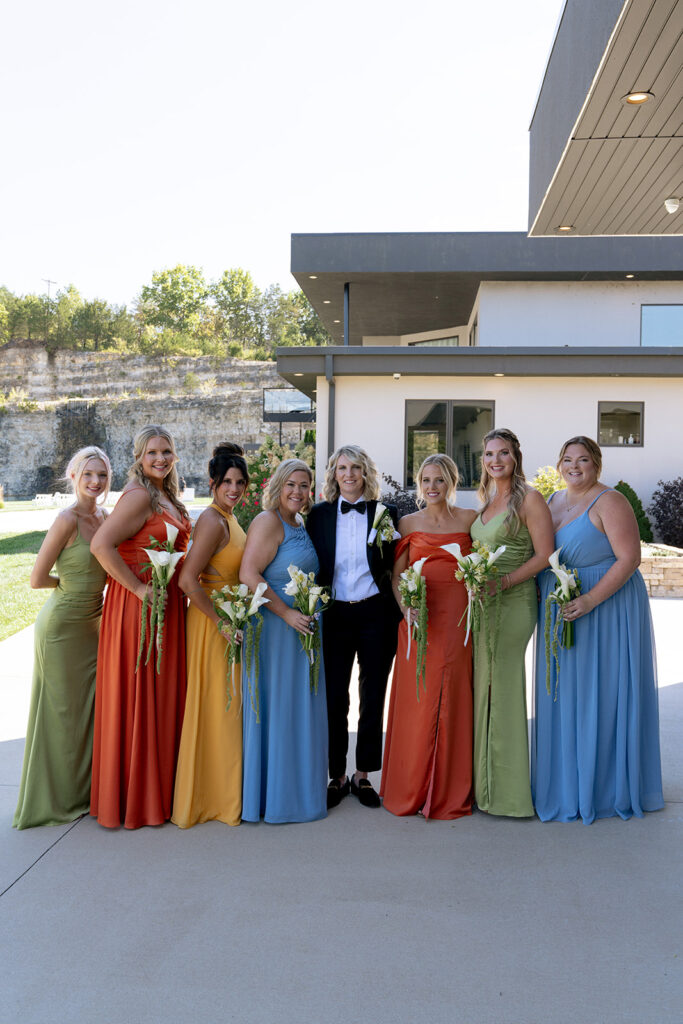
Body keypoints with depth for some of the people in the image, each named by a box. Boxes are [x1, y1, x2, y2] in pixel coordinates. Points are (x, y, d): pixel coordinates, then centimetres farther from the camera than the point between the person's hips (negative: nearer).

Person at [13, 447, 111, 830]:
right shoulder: (68, 519, -16)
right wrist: (72, 584, -2)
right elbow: (38, 579, -16)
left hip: (94, 623, 7)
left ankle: (84, 790, 28)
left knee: (90, 707, 13)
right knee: (63, 710, 5)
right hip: (63, 624, -7)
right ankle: (60, 798, 21)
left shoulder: (106, 518, 6)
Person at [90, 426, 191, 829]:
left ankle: (160, 789, 25)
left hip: (169, 605, 9)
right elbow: (101, 545, -24)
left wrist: (182, 582, 8)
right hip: (139, 608, -9)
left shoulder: (168, 498, 14)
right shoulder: (139, 495, -14)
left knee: (164, 695, 13)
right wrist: (139, 588, -20)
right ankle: (134, 798, 12)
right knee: (138, 697, 0)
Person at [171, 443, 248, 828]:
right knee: (216, 703, 0)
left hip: (230, 619, 10)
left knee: (228, 702, 16)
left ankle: (225, 790, 29)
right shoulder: (212, 521, -18)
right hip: (213, 622, -10)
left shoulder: (229, 519, 11)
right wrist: (221, 621, -22)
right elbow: (188, 580, -24)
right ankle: (215, 796, 12)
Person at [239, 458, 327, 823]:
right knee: (276, 707, -2)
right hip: (275, 627, -9)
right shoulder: (268, 521, -12)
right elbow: (248, 575, -21)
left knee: (300, 708, 13)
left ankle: (298, 790, 24)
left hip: (302, 628, 9)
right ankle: (272, 796, 9)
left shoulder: (301, 525, 15)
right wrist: (287, 613, -21)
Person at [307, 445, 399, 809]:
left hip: (375, 615, 0)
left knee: (373, 698, 8)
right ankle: (337, 776, 20)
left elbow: (394, 567, 5)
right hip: (334, 615, 0)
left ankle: (363, 776, 23)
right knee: (334, 699, 4)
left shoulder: (384, 513, 3)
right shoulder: (319, 514, 4)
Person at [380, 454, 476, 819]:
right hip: (418, 622, 0)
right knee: (416, 704, 1)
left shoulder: (469, 519, 7)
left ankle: (450, 794, 16)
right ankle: (410, 792, 16)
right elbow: (397, 575, 4)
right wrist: (405, 605, -13)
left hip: (458, 621, 0)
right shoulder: (408, 523, 8)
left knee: (453, 703, 3)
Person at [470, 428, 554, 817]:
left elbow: (544, 555, -12)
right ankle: (487, 783, 20)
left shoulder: (529, 499, -8)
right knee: (485, 688, 9)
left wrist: (503, 582, -19)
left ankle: (508, 790, 10)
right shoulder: (487, 500, 15)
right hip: (484, 604, 7)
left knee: (504, 689, -2)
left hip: (514, 603, -7)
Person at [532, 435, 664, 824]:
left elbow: (629, 558, -17)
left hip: (606, 609, -7)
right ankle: (566, 782, 21)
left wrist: (590, 600, -25)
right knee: (564, 695, 10)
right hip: (561, 611, 7)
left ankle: (606, 785, 14)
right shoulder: (553, 500, 12)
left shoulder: (610, 502, -11)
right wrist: (538, 589, 3)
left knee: (603, 694, 0)